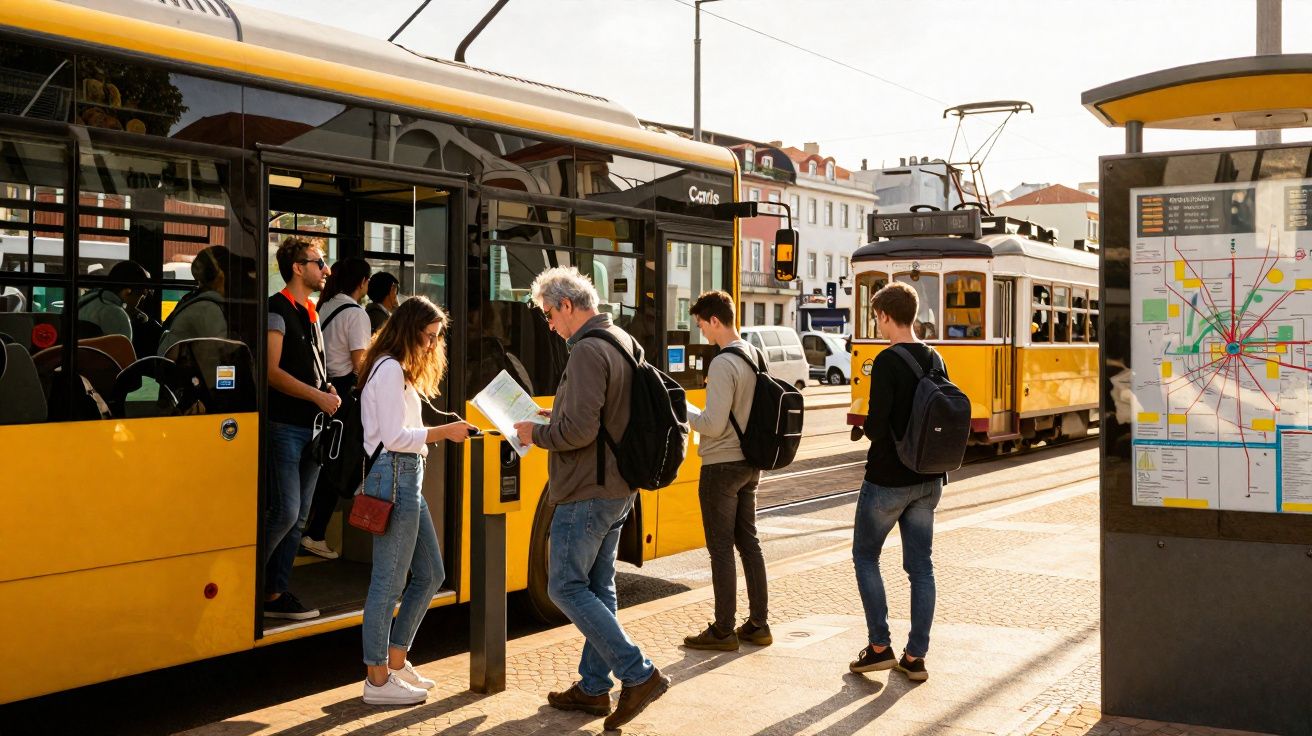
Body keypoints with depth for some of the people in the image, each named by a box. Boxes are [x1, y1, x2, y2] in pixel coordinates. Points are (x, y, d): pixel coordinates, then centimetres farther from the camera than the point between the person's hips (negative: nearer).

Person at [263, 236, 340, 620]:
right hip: (284, 426, -9)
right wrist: (317, 396, -17)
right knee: (285, 512, -13)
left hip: (311, 426, 9)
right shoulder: (278, 309, -9)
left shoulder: (310, 313, 17)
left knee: (299, 516, 8)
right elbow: (272, 371, -17)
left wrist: (329, 390, 7)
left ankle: (275, 593, 14)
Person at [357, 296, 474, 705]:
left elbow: (401, 432, 13)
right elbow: (394, 437, -18)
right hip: (394, 476, -11)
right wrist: (444, 432, -12)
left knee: (430, 575, 15)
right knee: (389, 582, -4)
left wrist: (441, 434, 5)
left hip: (406, 478, 11)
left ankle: (395, 661, 24)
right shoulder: (390, 369, -12)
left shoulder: (398, 370, 20)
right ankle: (377, 681, 4)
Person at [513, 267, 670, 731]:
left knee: (566, 587, -3)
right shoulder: (625, 342, 13)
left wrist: (537, 434, -9)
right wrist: (550, 429, 16)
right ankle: (594, 687, 21)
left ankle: (639, 675, -6)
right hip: (619, 488, 10)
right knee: (598, 586, 14)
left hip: (586, 492, -10)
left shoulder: (587, 351, -19)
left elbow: (579, 428, -27)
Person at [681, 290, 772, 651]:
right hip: (750, 463, 9)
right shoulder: (756, 356, 7)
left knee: (721, 548, 0)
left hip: (722, 466, -9)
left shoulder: (723, 364, -20)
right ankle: (758, 625, 19)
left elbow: (713, 425, -22)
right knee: (748, 542, 14)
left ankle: (723, 631, 6)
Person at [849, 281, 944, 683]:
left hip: (888, 479, -7)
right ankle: (915, 656, 13)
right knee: (920, 565, 9)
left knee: (865, 555, 11)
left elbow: (876, 426, -22)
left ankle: (880, 647, 9)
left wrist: (866, 427, -1)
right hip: (928, 479, 7)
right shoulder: (934, 359, 5)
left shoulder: (887, 362, -18)